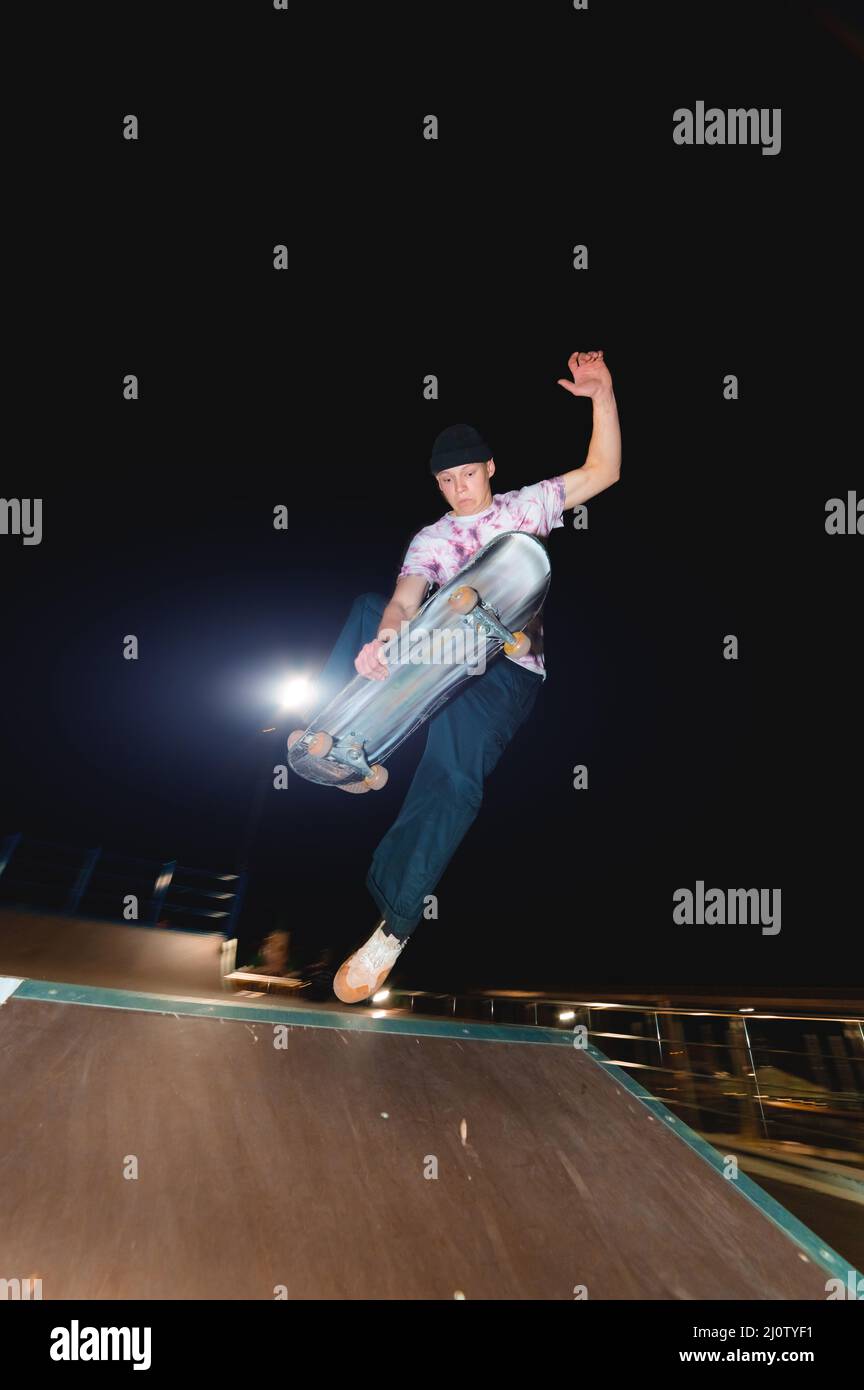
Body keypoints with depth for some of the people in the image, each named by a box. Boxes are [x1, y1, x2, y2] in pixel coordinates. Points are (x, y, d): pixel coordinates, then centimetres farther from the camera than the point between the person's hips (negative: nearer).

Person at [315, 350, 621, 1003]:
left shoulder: (524, 505, 15)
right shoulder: (431, 538, 13)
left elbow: (604, 471, 10)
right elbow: (404, 601, -6)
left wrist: (602, 396, -4)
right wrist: (386, 639, -29)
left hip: (509, 670, -2)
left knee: (454, 769, -28)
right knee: (366, 606, -21)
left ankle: (395, 922, -18)